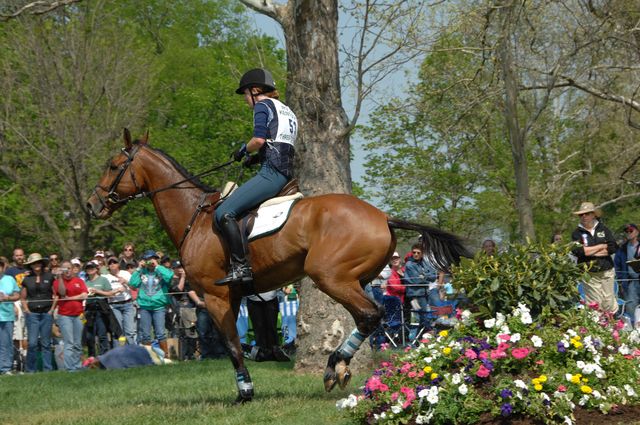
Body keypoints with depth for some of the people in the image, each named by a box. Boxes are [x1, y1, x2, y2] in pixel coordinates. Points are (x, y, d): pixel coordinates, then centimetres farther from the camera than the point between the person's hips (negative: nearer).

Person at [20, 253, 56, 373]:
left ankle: (47, 369, 8)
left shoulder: (49, 277, 4)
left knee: (46, 343, 3)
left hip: (47, 313, 0)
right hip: (32, 314, 1)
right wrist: (27, 310, 2)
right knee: (32, 343, -6)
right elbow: (23, 298, 14)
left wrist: (52, 309, -2)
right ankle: (30, 369, 1)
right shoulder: (27, 280, 8)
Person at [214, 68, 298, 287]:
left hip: (271, 173, -10)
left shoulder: (263, 106, 1)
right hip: (286, 173, 10)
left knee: (224, 213, -15)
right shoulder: (287, 112, 27)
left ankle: (241, 268, -26)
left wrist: (243, 150, 4)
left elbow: (259, 139, -14)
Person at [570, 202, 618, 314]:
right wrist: (601, 246, -6)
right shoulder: (577, 233, 3)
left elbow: (613, 247, -4)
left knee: (609, 304, 2)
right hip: (589, 274, -2)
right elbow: (577, 251, -15)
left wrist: (590, 251, -9)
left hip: (607, 272, 2)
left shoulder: (603, 229, 8)